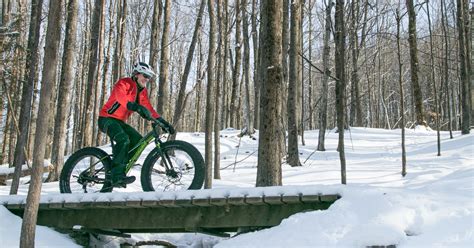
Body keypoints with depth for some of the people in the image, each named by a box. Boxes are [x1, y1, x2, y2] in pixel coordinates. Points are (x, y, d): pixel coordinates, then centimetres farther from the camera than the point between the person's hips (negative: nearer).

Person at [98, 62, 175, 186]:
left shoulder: (142, 91, 9)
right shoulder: (124, 83, -14)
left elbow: (149, 109, 8)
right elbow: (121, 97, -35)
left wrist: (163, 121, -5)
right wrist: (136, 107, -52)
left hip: (120, 121, 8)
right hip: (107, 118, -8)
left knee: (138, 140, -9)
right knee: (123, 139, -31)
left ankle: (120, 168, -1)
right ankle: (117, 176, -32)